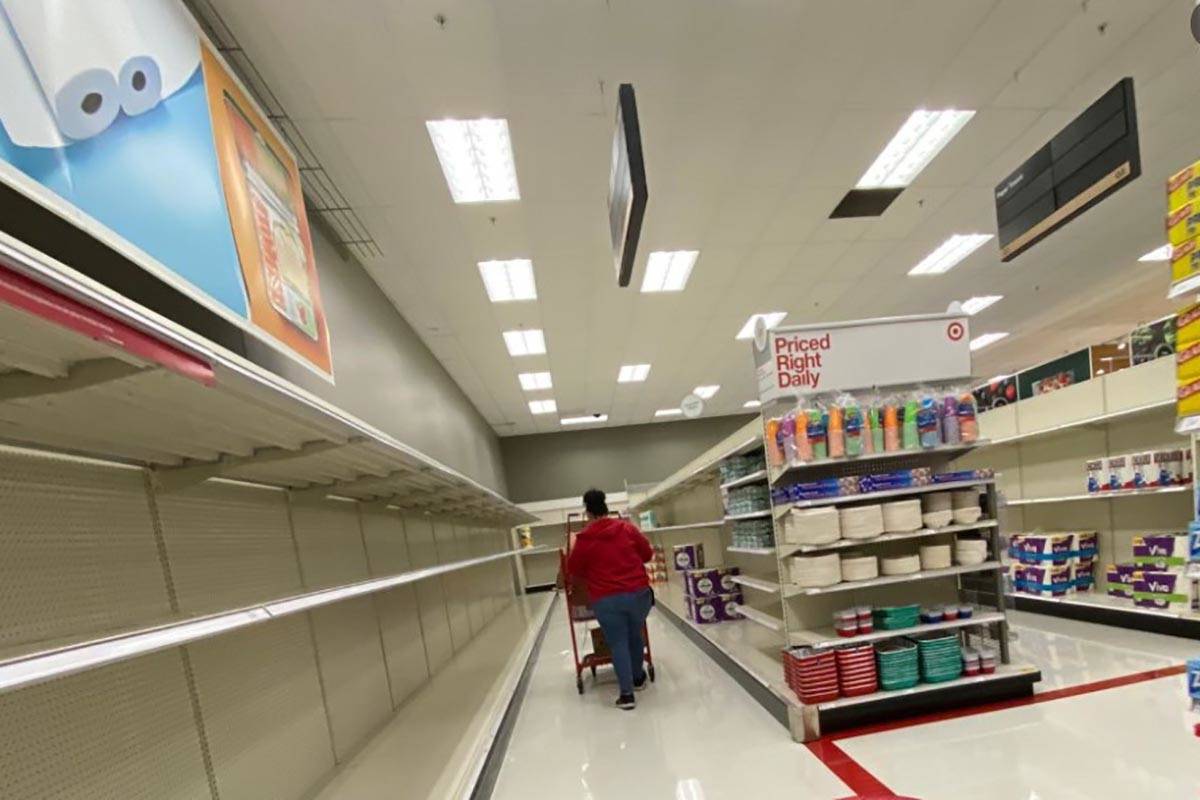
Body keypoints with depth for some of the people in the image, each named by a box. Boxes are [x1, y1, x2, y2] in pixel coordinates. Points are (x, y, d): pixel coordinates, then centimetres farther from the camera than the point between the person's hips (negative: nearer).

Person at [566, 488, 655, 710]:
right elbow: (647, 554, 9)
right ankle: (638, 678, 38)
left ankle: (626, 694, 7)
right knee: (635, 635, 22)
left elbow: (573, 570, 5)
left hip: (606, 599, -2)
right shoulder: (628, 528, 0)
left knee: (618, 643, 8)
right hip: (638, 592, 3)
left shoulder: (584, 538, -4)